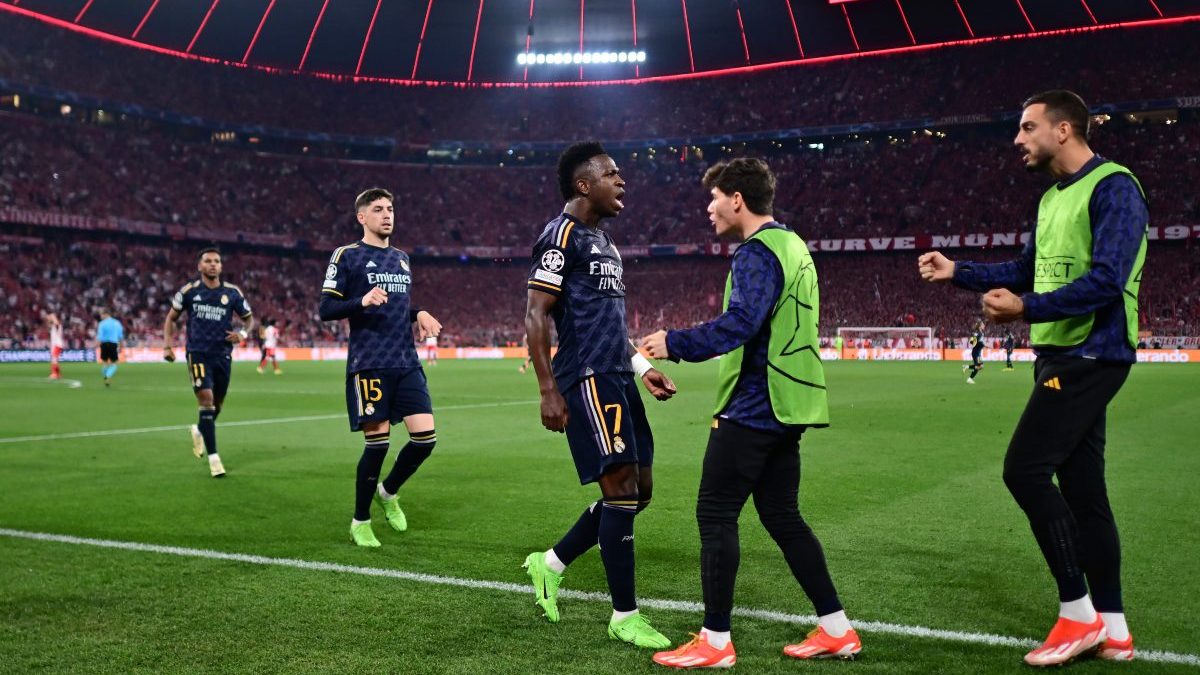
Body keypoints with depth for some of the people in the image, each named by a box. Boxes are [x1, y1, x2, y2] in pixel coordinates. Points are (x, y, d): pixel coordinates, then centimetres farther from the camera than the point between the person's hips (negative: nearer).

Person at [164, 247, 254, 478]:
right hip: (198, 353, -3)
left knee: (217, 403, 11)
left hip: (223, 354, 3)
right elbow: (171, 317, 11)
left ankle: (199, 431, 45)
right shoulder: (189, 290, 0)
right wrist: (167, 345, 0)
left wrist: (242, 333, -9)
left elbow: (249, 318, 12)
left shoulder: (232, 292, 2)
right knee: (206, 399, -16)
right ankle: (213, 457, -12)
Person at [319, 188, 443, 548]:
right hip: (369, 366, -6)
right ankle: (360, 522, 15)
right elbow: (326, 309, -6)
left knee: (425, 437, -3)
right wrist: (362, 301, -23)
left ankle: (388, 492, 25)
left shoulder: (402, 258, 18)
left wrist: (419, 314, 7)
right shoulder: (346, 255, -1)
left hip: (407, 364, 6)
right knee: (377, 442, -5)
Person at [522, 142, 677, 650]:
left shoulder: (603, 241, 21)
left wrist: (642, 367, 20)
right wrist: (548, 391, -18)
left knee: (639, 490, 10)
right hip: (588, 379, -10)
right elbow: (535, 316, -14)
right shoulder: (561, 234, -8)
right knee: (621, 489, -8)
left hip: (617, 379, 10)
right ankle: (624, 617, 4)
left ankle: (550, 564, 24)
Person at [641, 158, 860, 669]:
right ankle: (836, 630, 18)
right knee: (782, 516, 14)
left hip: (753, 409, -10)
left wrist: (675, 344, -19)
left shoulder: (757, 252, -13)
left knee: (715, 514, -2)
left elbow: (739, 323, -27)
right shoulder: (792, 245, 17)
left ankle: (715, 642, 4)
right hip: (786, 407, 10)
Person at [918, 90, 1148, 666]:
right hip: (1064, 355, 10)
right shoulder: (1053, 198, 17)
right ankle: (1112, 628, 17)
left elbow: (1107, 280, -23)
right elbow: (1027, 271, 23)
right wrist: (956, 271, 14)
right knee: (1081, 486, 9)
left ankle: (1079, 612, -1)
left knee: (1025, 469, -12)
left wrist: (1027, 310, -24)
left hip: (1090, 355, -10)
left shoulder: (1112, 188, -13)